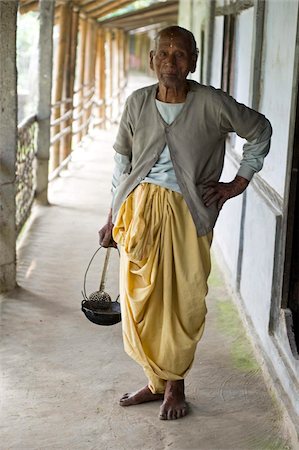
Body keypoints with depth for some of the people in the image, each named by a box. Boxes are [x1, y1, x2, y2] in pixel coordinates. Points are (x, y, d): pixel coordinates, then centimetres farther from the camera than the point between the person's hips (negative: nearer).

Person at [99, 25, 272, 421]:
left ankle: (176, 383, 24)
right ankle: (156, 381, 25)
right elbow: (122, 163, 10)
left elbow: (260, 131, 6)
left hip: (187, 213, -3)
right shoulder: (138, 103, 1)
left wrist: (237, 184, 2)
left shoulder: (212, 104, -8)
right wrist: (113, 219, 11)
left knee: (183, 302, 4)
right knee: (140, 299, 8)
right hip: (140, 210, 3)